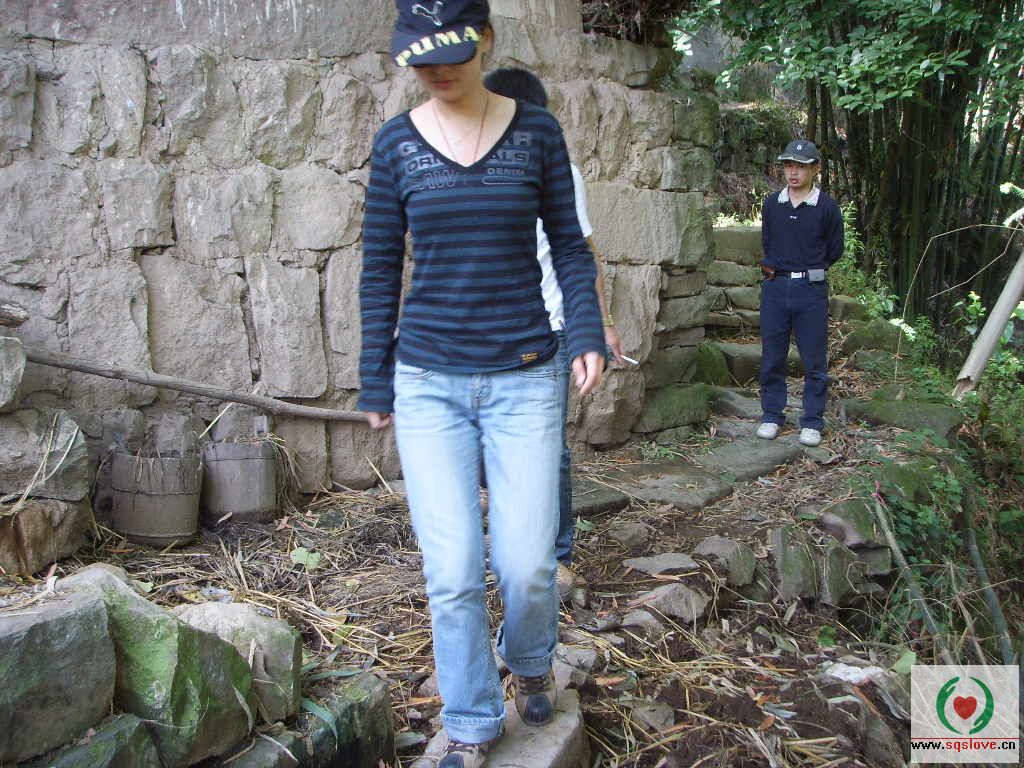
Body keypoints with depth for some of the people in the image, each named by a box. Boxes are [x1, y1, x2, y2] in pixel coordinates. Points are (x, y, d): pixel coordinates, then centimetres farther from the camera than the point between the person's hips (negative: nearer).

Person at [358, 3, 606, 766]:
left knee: (527, 565, 1)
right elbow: (380, 268, 6)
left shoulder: (537, 131, 1)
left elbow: (569, 245, 5)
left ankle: (530, 662, 35)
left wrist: (588, 335, -10)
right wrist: (376, 385, 6)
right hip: (429, 384, 1)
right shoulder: (396, 143, 2)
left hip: (523, 380, 0)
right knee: (453, 573, 0)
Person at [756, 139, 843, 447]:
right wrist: (774, 269, 9)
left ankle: (812, 422, 14)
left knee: (814, 361, 3)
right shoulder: (772, 204, 6)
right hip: (775, 287, 3)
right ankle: (771, 416, 21)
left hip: (811, 291, -3)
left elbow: (834, 250, 5)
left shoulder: (827, 208, -3)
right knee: (772, 358, 8)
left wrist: (808, 270, 8)